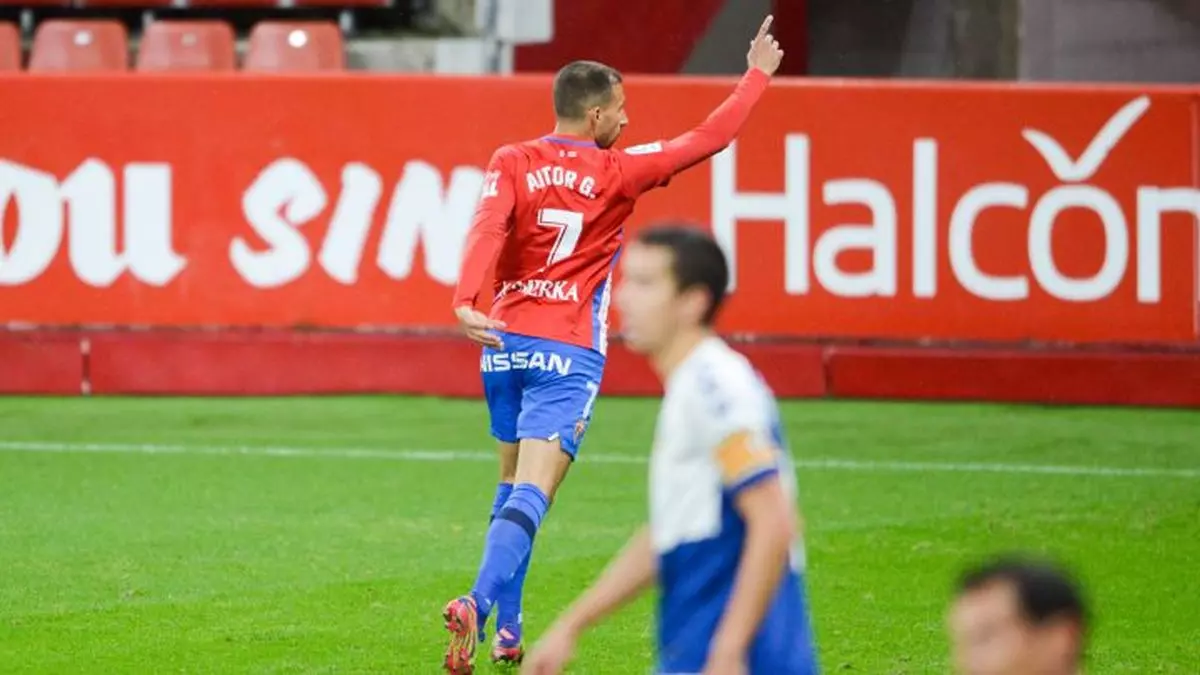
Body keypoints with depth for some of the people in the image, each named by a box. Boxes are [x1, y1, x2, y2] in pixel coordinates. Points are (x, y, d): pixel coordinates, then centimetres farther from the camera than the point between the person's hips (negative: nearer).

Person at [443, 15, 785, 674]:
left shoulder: (511, 163, 2)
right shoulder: (617, 172, -2)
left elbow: (487, 229, -15)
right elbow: (709, 138, 3)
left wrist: (466, 302, -28)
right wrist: (758, 74, 15)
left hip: (505, 342, 4)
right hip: (567, 354, -4)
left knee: (513, 485, 21)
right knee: (531, 494, -13)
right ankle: (477, 606, -35)